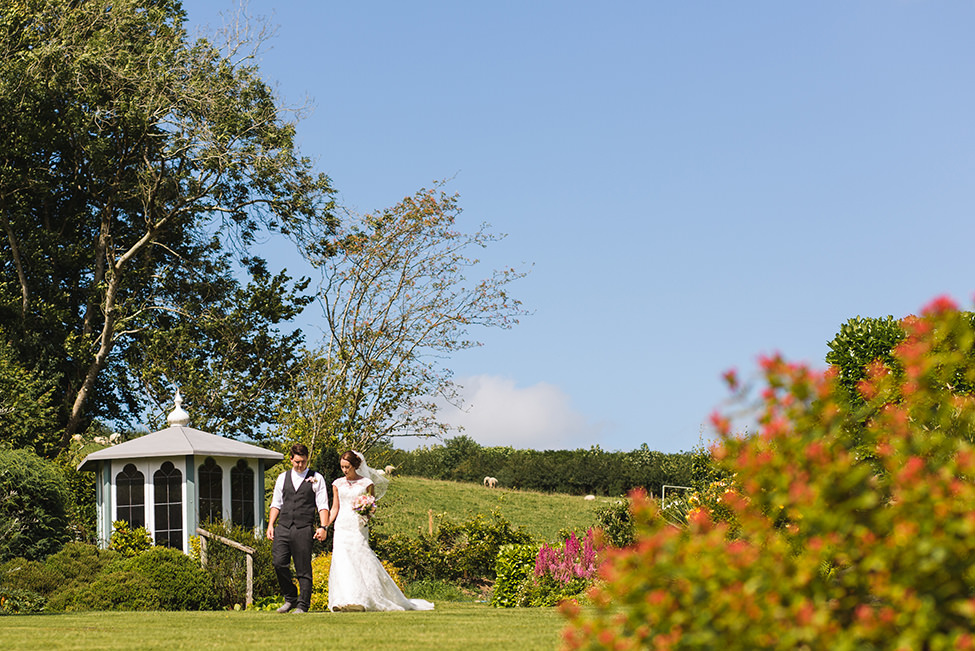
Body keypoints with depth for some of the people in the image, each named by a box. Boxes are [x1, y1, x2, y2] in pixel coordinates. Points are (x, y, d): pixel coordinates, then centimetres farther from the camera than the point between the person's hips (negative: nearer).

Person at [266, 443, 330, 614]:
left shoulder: (316, 478, 7)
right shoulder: (283, 478, 17)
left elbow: (322, 505, 3)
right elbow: (276, 504, 18)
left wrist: (323, 526, -9)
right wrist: (270, 525, 7)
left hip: (304, 529, -3)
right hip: (283, 527, 3)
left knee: (303, 569, -3)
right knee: (278, 563, -8)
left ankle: (303, 605, 4)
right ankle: (290, 598, 10)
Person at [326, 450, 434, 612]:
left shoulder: (366, 483, 3)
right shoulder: (337, 484, 10)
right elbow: (335, 508, 13)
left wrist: (367, 518, -14)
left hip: (358, 527, -2)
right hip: (341, 527, 2)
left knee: (361, 560, -10)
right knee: (342, 560, -10)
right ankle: (345, 600, -10)